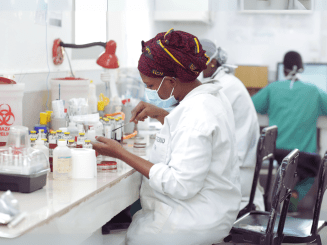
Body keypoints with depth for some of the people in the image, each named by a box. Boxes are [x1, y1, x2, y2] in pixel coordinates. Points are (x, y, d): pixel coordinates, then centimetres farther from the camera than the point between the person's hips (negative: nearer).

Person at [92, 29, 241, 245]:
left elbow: (181, 186, -28)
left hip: (196, 223, -10)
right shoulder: (212, 97, 5)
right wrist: (160, 114, 11)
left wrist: (121, 154, -24)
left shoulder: (195, 114, -26)